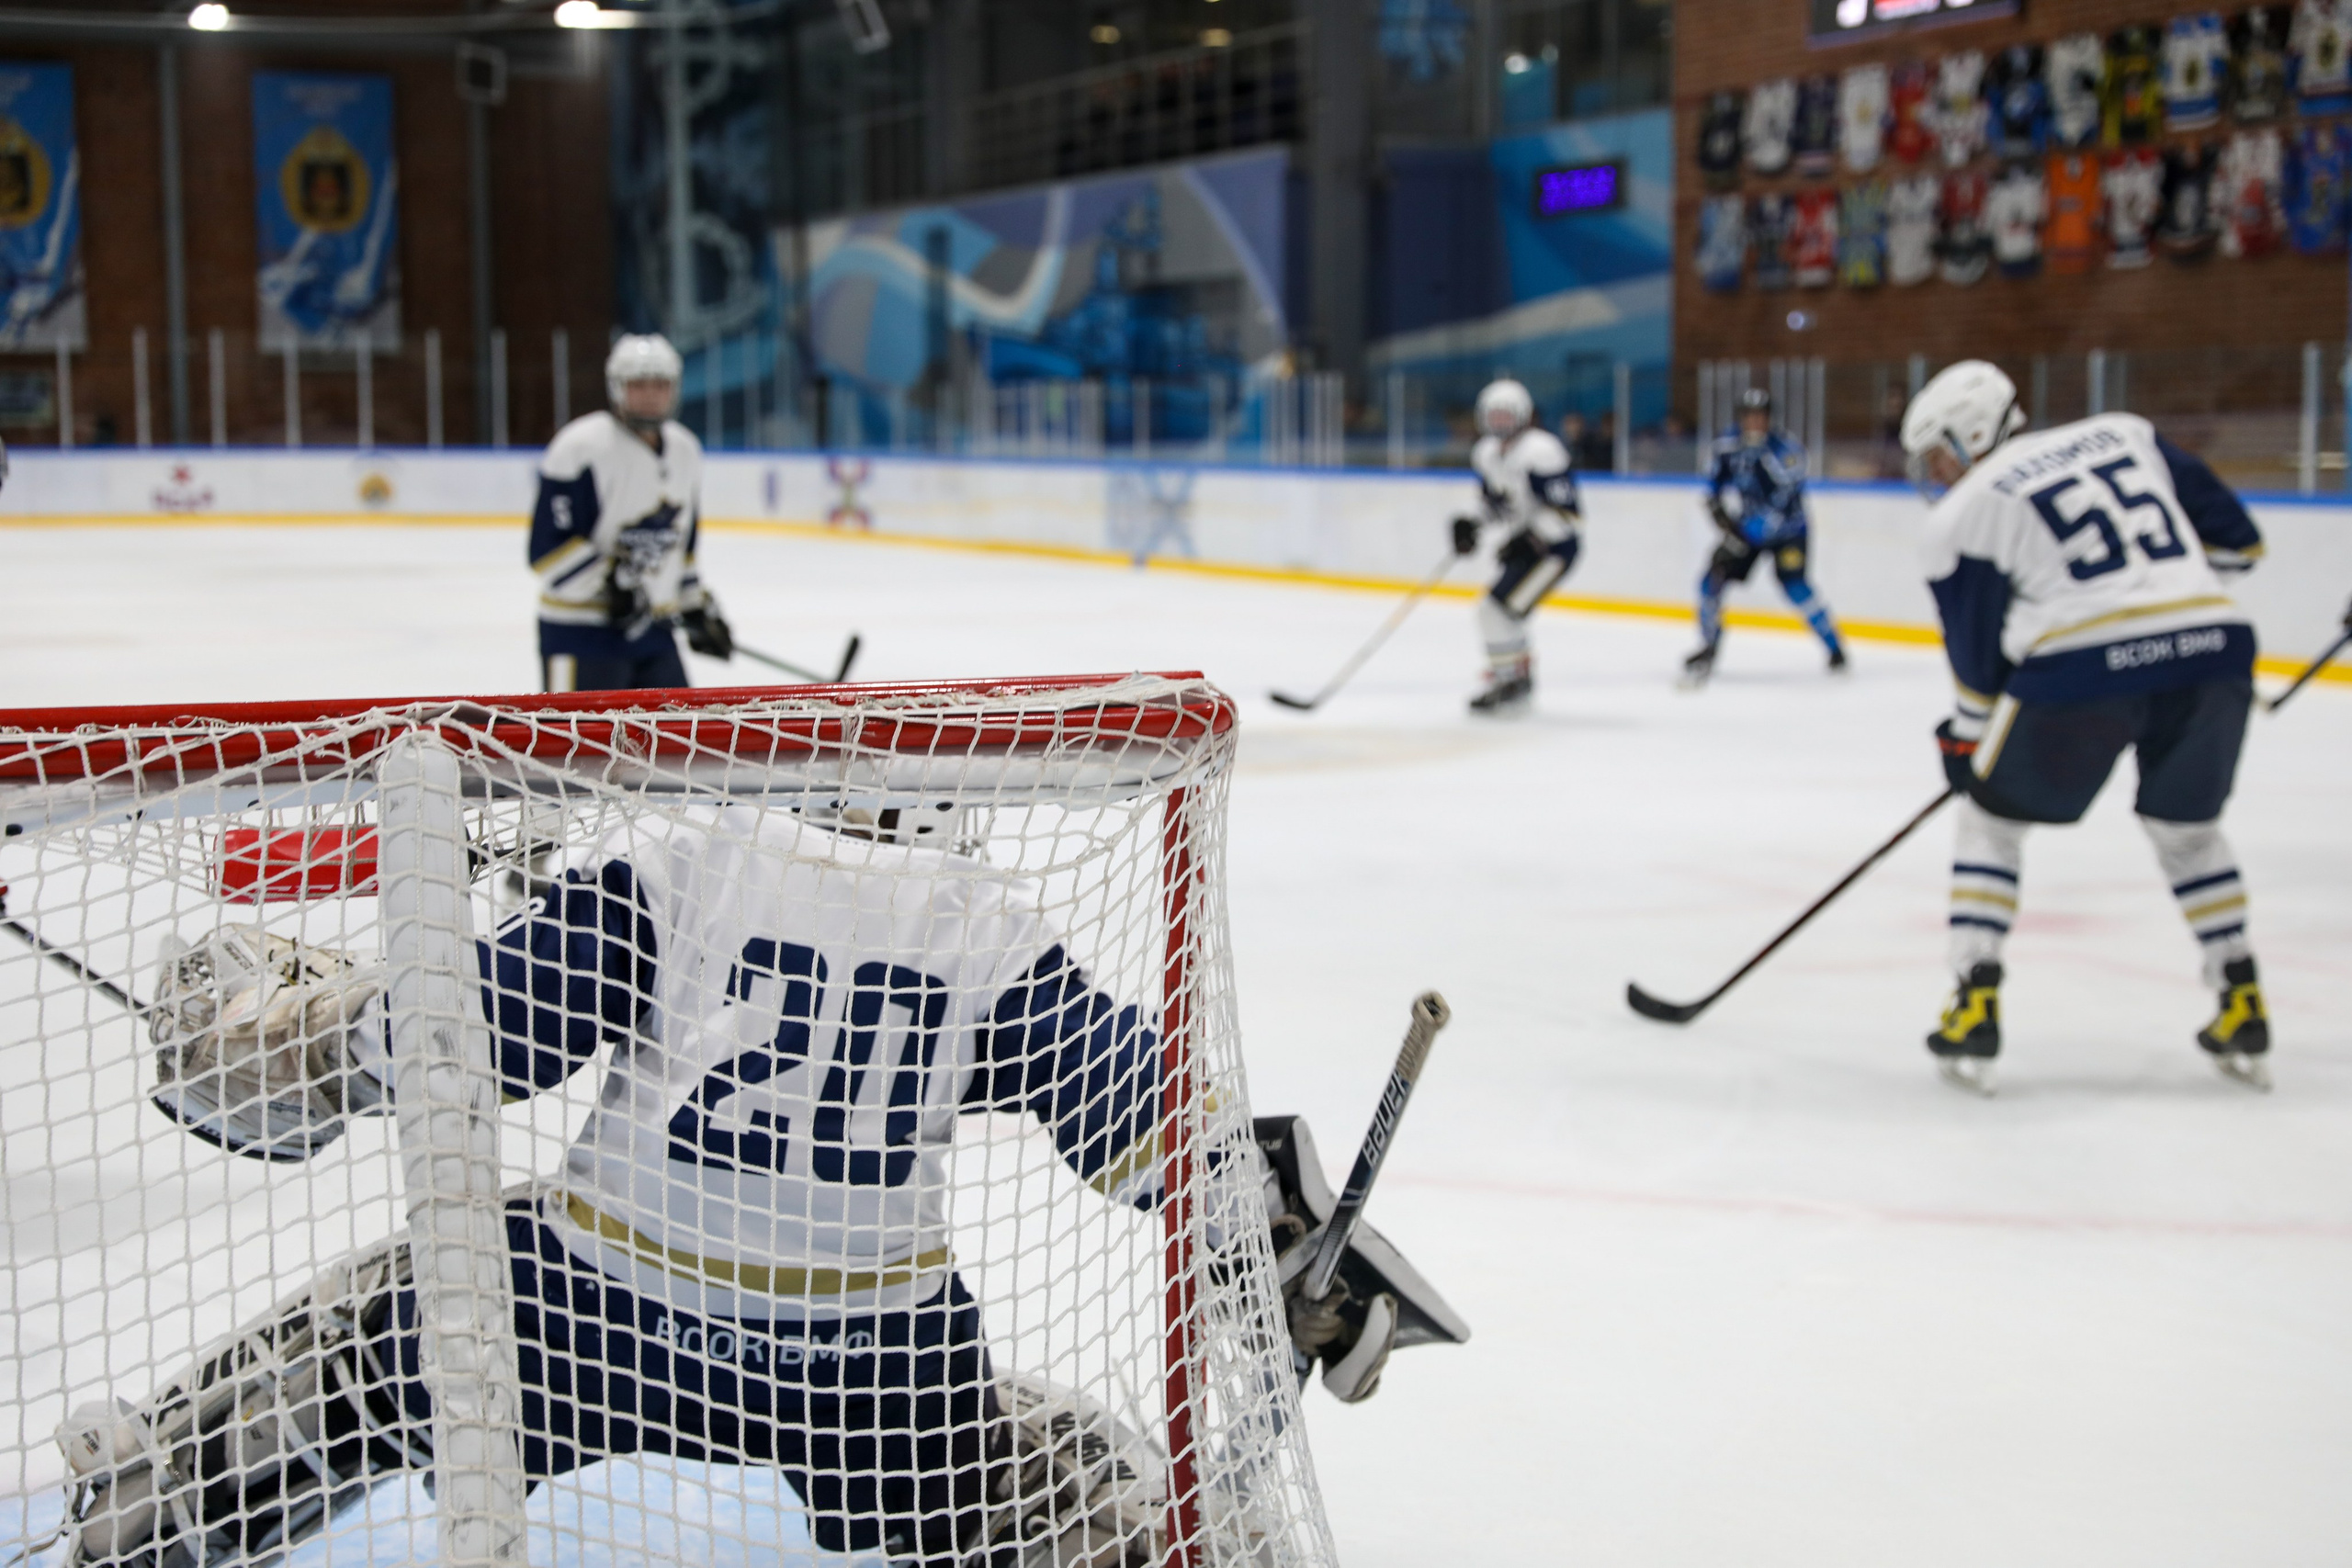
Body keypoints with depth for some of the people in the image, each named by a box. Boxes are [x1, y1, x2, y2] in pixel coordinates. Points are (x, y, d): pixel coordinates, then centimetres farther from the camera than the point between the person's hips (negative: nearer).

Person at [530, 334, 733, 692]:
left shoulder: (685, 451, 10)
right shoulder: (581, 448, -15)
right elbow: (547, 551, -18)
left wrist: (697, 608, 17)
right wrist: (608, 584, -25)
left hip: (653, 631, 8)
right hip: (581, 634, -8)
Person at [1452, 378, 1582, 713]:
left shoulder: (1539, 451, -21)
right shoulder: (1488, 453, 6)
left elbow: (1566, 511, -23)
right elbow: (1496, 503, 19)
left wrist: (1529, 538, -26)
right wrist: (1472, 525, 1)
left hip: (1555, 548, -9)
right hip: (1525, 544, 10)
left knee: (1498, 608, -15)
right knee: (1504, 614, 16)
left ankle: (1509, 682, -3)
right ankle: (1522, 682, 31)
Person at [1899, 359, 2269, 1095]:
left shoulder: (1964, 513, 8)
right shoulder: (2125, 433, 20)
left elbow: (1978, 656, 11)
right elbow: (2234, 540, 18)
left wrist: (1964, 740, 26)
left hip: (2084, 668, -4)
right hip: (2213, 646, 4)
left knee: (1991, 816, 19)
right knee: (2188, 829, 28)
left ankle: (1974, 1009, 12)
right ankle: (2244, 1013, 28)